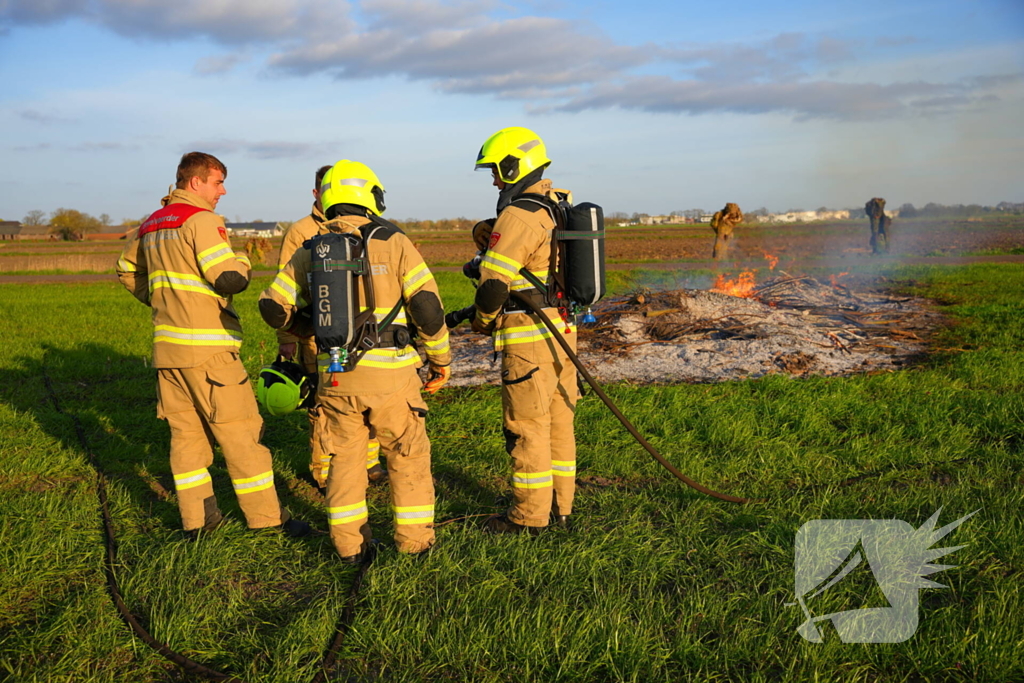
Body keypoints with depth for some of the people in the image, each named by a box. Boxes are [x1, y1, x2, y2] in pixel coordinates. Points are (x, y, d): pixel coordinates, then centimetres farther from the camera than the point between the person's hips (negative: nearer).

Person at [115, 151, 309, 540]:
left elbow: (127, 271, 28)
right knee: (239, 432, -2)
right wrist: (242, 262, 0)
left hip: (166, 347, 8)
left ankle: (196, 518, 18)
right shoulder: (202, 220, -11)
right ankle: (265, 516, 4)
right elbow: (230, 279, -20)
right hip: (207, 348, -8)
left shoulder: (151, 225, 16)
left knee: (185, 432, 12)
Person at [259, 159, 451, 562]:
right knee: (408, 457, 12)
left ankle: (350, 545, 22)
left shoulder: (310, 251, 7)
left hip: (334, 374, 3)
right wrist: (441, 361, 2)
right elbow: (427, 307, -10)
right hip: (390, 372, -3)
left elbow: (273, 306, 7)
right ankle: (414, 542, 18)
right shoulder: (393, 243, -5)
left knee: (345, 458, 17)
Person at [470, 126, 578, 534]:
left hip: (529, 338, -9)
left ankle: (530, 516, 10)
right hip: (563, 330, 9)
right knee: (558, 421, 14)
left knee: (527, 426, 0)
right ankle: (560, 507, 24)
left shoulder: (517, 216, -16)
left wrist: (483, 321, -1)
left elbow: (493, 283, -19)